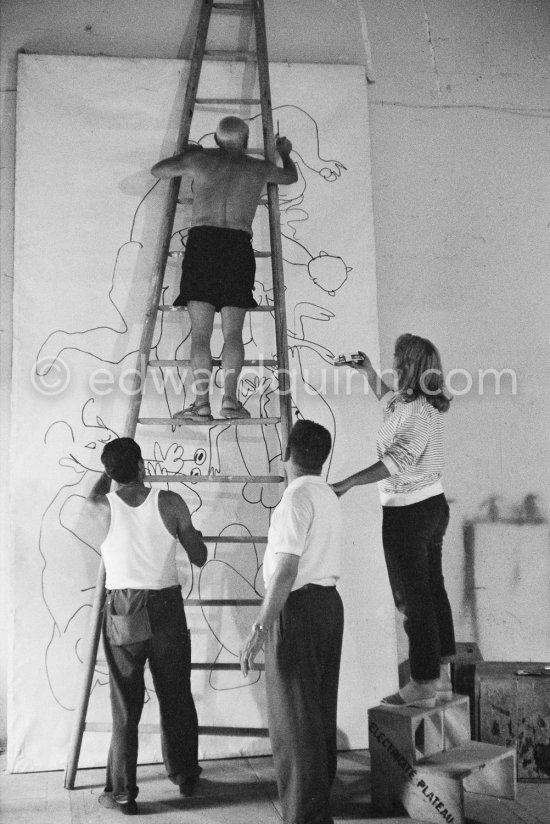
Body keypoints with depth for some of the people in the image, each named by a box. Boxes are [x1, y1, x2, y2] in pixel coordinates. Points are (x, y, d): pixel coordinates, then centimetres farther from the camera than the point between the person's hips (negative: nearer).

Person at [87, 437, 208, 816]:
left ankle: (122, 792, 13)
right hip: (166, 607, 0)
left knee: (125, 705, 8)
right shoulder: (170, 503, -8)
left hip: (122, 612, 0)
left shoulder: (104, 507, -6)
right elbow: (199, 558, 1)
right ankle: (185, 775, 31)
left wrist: (112, 467, 31)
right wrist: (196, 535, 20)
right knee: (176, 698, 15)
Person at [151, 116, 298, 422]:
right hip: (239, 244, 1)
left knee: (200, 331, -3)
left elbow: (158, 170, 28)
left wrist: (187, 155, 44)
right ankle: (230, 398, -12)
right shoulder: (259, 168, 19)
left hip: (202, 239, -1)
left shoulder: (201, 158, 14)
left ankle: (202, 401, -12)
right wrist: (285, 153, 60)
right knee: (233, 331, 1)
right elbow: (291, 176, 40)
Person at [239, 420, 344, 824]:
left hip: (298, 607, -10)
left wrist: (260, 628, -22)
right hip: (330, 602, 10)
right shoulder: (329, 496, 13)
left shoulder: (297, 496, -15)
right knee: (322, 713, 17)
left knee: (295, 720, -3)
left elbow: (287, 570, -21)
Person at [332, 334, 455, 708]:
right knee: (433, 590, 16)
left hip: (407, 513, -10)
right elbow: (391, 401, 32)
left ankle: (423, 684, 7)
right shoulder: (426, 405, 9)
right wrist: (369, 373, 30)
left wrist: (348, 483, -36)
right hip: (434, 505, 10)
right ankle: (441, 676, 26)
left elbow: (398, 460, -32)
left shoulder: (417, 411, -20)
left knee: (414, 597, -2)